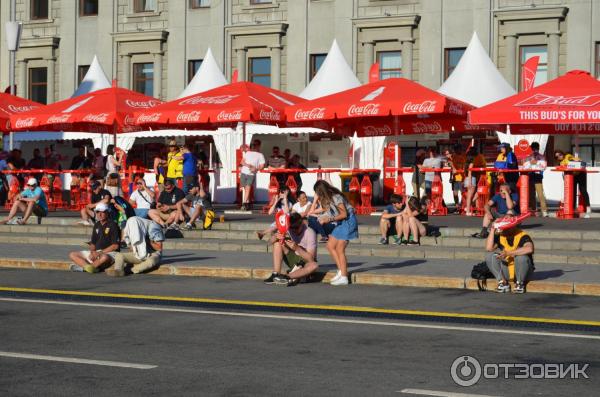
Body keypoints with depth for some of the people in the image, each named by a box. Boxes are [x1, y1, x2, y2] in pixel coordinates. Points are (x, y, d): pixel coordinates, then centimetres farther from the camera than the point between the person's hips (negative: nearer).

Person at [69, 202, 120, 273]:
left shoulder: (112, 225, -7)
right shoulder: (96, 225, 14)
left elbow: (115, 246, -12)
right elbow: (93, 243, 17)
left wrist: (100, 253, -15)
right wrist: (92, 252, -6)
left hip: (109, 253, -7)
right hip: (96, 252, 7)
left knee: (104, 257, -44)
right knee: (72, 255, -4)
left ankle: (83, 266, -26)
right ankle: (88, 266, -29)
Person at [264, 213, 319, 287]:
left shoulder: (310, 233, -22)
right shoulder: (288, 229, -10)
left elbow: (311, 258, -25)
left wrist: (297, 248, -38)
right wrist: (276, 237, -31)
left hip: (306, 262, -4)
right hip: (293, 259, 4)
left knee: (314, 266, -38)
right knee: (277, 242, -14)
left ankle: (287, 277, -36)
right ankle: (275, 274, -24)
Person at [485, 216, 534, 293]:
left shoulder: (522, 236, -19)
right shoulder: (499, 236, -4)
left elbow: (529, 249, -41)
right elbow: (489, 248, -19)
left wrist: (508, 253, -39)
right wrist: (493, 231, -19)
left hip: (520, 271, -4)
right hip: (506, 272, 4)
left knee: (521, 257, -34)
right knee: (489, 256, -16)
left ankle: (520, 283, -9)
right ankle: (503, 282, -9)